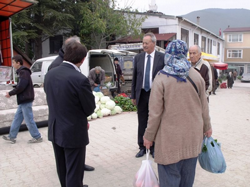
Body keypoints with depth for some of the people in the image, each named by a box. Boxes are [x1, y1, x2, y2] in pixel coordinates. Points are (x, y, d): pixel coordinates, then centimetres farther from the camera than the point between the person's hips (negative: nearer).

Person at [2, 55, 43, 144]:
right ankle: (12, 137, 25)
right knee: (17, 118, 16)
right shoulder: (22, 72, 14)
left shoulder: (24, 72, -17)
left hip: (26, 100, -10)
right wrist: (11, 93, 7)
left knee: (29, 120, -1)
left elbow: (20, 87, -23)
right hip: (23, 100, 10)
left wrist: (10, 93, -10)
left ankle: (37, 137, 9)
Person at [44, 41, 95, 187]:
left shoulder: (50, 74, -4)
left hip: (55, 130, 7)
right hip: (74, 132, -7)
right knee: (74, 172, 9)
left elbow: (53, 100, 5)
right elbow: (90, 108, -15)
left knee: (63, 168, 25)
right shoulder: (80, 79, -25)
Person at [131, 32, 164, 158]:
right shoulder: (138, 57, 5)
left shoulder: (162, 57, -4)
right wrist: (133, 95, 5)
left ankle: (153, 148, 24)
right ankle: (142, 147, 24)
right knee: (142, 123, 10)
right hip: (142, 94, 3)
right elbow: (134, 77, 8)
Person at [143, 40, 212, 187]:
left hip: (170, 137, -4)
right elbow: (203, 106, 7)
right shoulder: (196, 76, -1)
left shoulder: (161, 78, -12)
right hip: (193, 135, 4)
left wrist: (149, 136, -1)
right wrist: (207, 127, 21)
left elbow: (155, 112, -12)